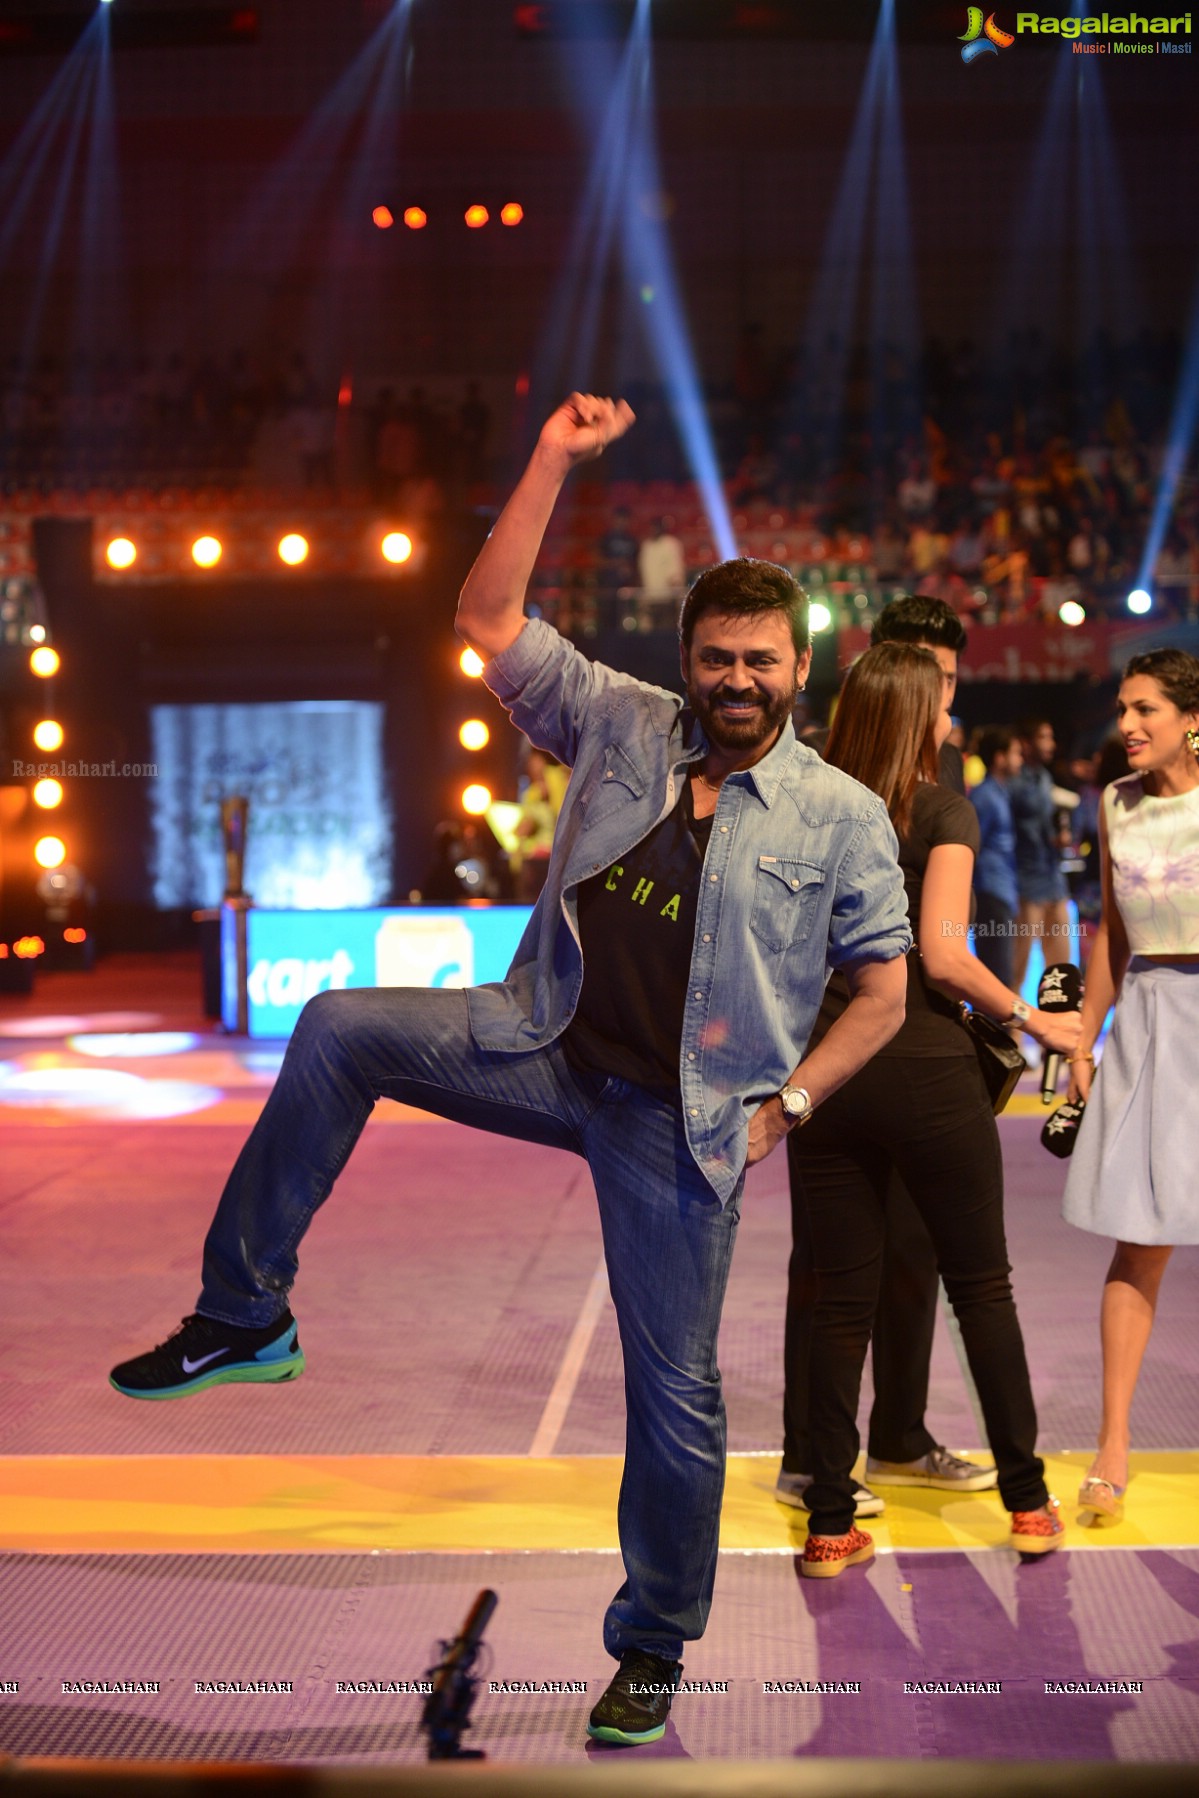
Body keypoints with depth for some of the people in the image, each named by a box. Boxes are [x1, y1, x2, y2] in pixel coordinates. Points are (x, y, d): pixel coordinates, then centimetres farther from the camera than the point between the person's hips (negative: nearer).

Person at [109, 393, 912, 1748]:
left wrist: (784, 1105, -6)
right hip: (547, 1046, 3)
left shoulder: (841, 817, -3)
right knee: (338, 1031, -16)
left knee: (674, 1391, 2)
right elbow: (488, 620, 3)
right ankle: (244, 1317, -6)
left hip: (678, 1121, -2)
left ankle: (651, 1647, 22)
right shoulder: (621, 724, 3)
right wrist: (555, 460, -3)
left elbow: (884, 988, 3)